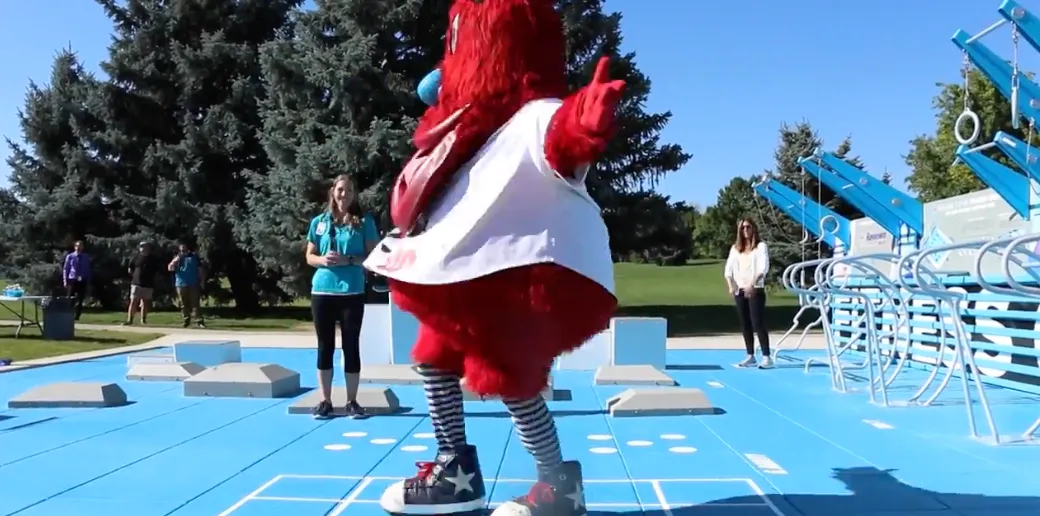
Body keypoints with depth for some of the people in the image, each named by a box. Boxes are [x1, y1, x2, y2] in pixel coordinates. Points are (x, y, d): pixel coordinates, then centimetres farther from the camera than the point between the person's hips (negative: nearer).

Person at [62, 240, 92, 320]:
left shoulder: (86, 257, 5)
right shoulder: (70, 256, 0)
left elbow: (89, 269, 8)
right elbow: (65, 269, 2)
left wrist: (88, 281, 4)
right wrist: (65, 280, -4)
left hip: (82, 281, 1)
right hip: (72, 280, -1)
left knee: (80, 300, 3)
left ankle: (77, 316, 10)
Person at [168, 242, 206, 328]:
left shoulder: (194, 256, 9)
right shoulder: (177, 258, 13)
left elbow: (200, 269, 9)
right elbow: (170, 268, 1)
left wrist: (202, 281, 3)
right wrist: (176, 259, -11)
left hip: (193, 284, -2)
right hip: (181, 284, 2)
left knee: (195, 303, -6)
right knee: (184, 304, 6)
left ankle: (200, 321, -9)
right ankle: (186, 320, 14)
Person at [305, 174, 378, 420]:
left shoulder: (364, 222, 1)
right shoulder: (319, 222, 8)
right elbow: (309, 257, 11)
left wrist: (348, 260, -16)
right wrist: (323, 260, -11)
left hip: (352, 293, -2)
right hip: (322, 291, 2)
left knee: (351, 346, 3)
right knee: (325, 346, 7)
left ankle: (352, 401, 13)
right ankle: (325, 401, 15)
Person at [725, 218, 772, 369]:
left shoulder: (760, 246, 0)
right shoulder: (735, 248, 14)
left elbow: (764, 267, -13)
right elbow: (729, 268, 9)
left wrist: (752, 283, -25)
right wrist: (731, 285, -7)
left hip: (756, 290, -5)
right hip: (740, 290, 5)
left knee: (758, 323, -11)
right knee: (745, 324, 6)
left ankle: (766, 357, -8)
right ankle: (750, 356, 14)